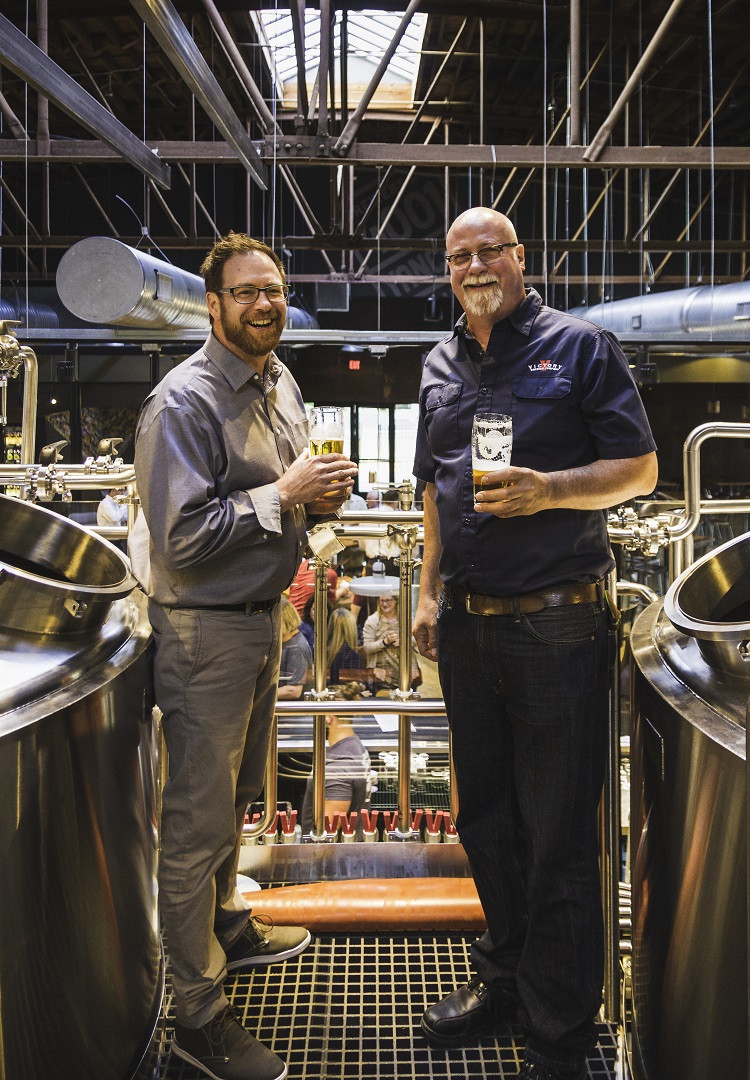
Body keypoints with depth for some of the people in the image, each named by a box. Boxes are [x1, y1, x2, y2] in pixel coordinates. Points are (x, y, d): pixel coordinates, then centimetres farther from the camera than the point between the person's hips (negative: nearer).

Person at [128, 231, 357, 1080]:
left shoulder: (281, 383, 10)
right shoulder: (184, 402, -18)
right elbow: (181, 538, -24)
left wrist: (320, 494, 0)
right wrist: (282, 496, -21)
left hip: (262, 614, 9)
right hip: (205, 627, -8)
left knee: (235, 795, 24)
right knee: (199, 818, 2)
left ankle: (227, 928, 46)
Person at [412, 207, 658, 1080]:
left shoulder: (579, 346, -3)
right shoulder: (440, 366, 13)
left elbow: (639, 469, -5)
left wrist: (547, 490, -21)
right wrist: (429, 592, 15)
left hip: (557, 626, -5)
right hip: (466, 624, 6)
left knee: (558, 836, 4)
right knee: (484, 817, 18)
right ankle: (504, 973, 39)